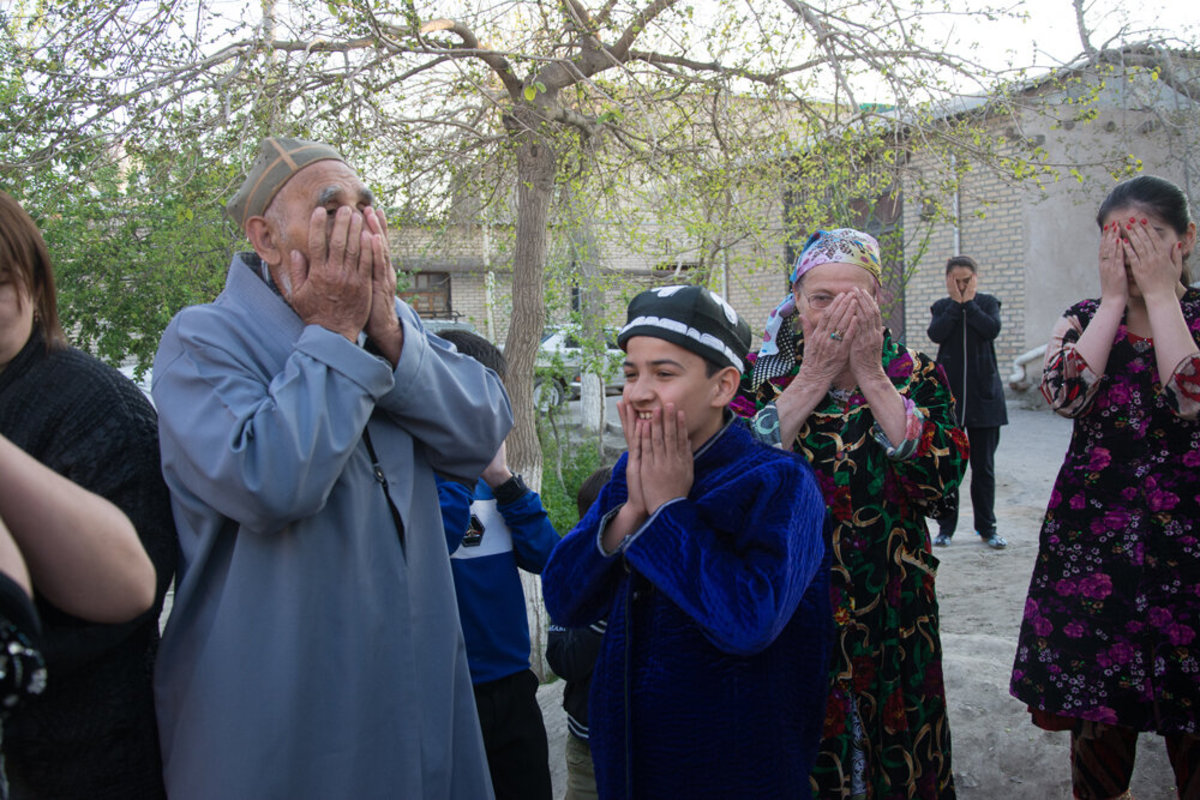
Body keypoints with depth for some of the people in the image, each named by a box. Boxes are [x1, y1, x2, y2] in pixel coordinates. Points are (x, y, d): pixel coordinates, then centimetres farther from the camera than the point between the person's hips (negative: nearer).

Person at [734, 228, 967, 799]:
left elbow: (942, 477, -16)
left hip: (893, 616, 1)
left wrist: (870, 375, -17)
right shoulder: (759, 375, -2)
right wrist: (814, 378, -18)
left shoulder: (916, 376, 0)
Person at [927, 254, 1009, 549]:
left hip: (983, 395, 0)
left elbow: (992, 329, -13)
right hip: (948, 394, 0)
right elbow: (936, 333, -11)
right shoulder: (942, 307, 9)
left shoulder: (988, 303, 7)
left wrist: (968, 303, -8)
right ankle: (945, 527, 12)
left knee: (984, 466, 6)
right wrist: (956, 303, -8)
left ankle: (987, 528, 15)